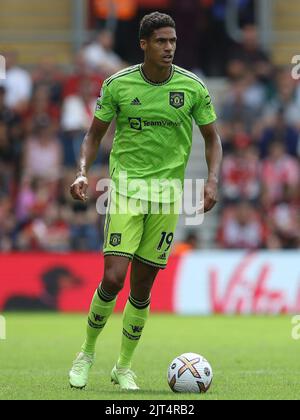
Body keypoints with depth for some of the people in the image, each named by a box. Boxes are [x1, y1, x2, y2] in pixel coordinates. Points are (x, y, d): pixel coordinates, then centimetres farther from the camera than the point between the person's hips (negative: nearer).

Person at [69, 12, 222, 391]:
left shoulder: (193, 87, -1)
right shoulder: (118, 85, -3)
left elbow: (212, 138, 10)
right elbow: (95, 135, 7)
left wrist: (212, 180, -6)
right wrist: (83, 172, -9)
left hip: (168, 192, 1)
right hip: (126, 186, -1)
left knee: (142, 288, 5)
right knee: (113, 278, -14)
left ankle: (124, 367, 20)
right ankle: (87, 353, 9)